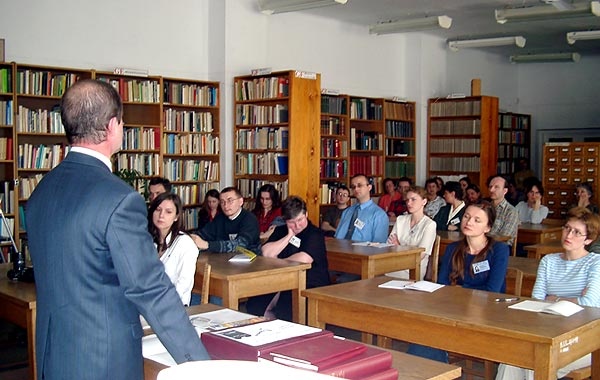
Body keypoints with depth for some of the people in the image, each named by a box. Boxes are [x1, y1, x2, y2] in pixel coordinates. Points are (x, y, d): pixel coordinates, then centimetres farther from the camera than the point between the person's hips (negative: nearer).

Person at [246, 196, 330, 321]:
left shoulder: (315, 234, -4)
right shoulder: (281, 231, 15)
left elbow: (304, 259, -21)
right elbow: (266, 253, 0)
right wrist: (289, 236, -5)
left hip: (311, 286, -5)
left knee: (283, 312, -34)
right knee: (253, 306, -18)